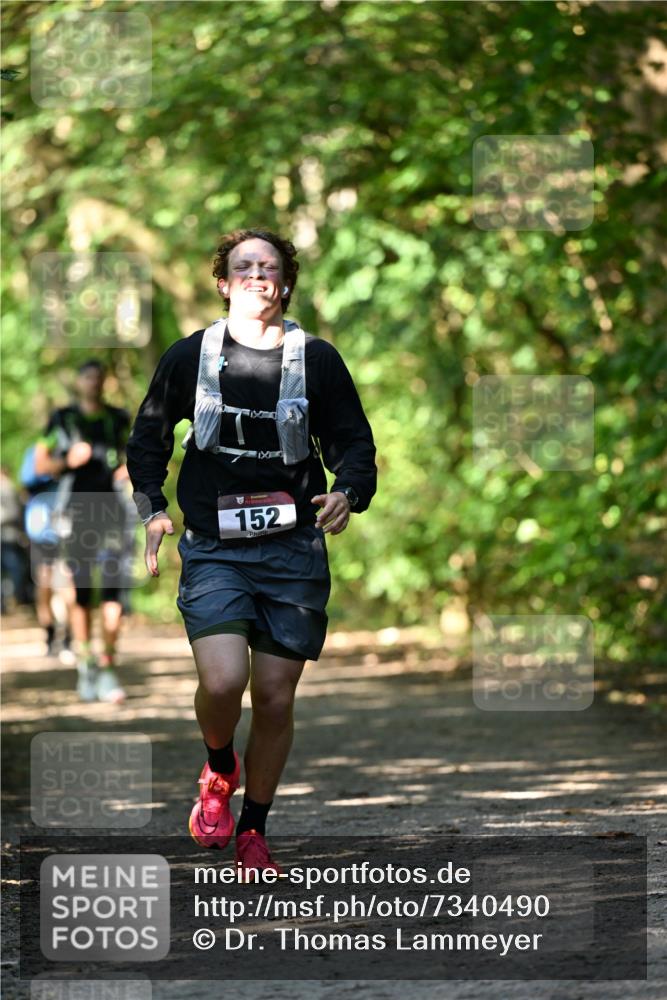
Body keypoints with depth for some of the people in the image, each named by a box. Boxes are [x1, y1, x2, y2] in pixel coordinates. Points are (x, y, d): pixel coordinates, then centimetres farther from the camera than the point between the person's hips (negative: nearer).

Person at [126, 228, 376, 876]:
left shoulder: (317, 360, 4)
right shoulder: (190, 356, 5)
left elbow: (356, 445, 9)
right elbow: (148, 440, 15)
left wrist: (347, 494, -12)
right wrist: (152, 509, 1)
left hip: (293, 550, 1)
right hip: (213, 550, -1)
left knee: (274, 697, 3)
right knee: (222, 681, -20)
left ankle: (253, 831, 21)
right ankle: (219, 772, 13)